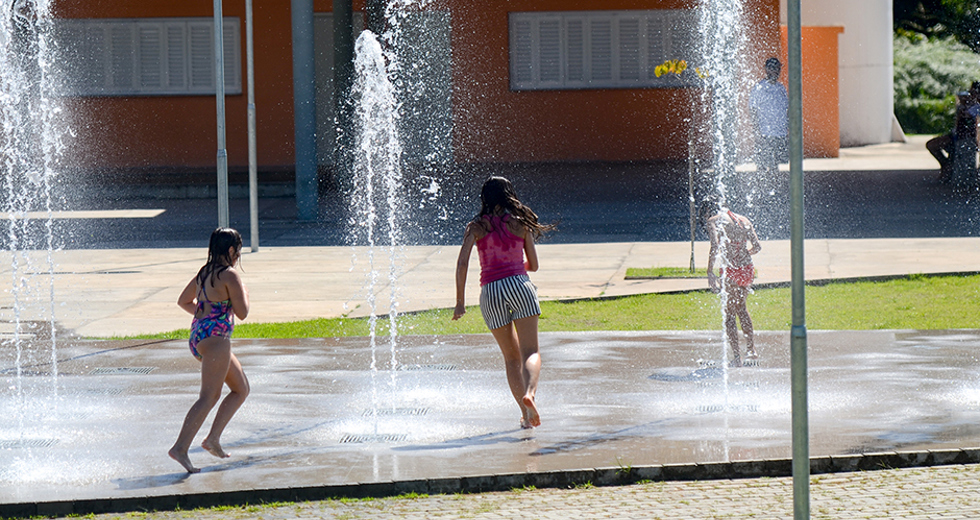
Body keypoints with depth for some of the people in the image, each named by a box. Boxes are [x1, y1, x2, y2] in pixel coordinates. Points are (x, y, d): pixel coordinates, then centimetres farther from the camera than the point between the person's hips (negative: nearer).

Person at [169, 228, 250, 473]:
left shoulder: (204, 273, 15)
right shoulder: (229, 275, -12)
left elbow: (183, 301, 25)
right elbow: (242, 312, -11)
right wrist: (244, 290, 6)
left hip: (198, 336, 10)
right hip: (215, 336, -10)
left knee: (241, 389, 17)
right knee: (208, 398, -13)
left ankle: (213, 438, 11)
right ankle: (180, 448, -22)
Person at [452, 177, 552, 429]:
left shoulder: (476, 227, 8)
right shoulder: (520, 223, 9)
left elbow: (462, 264, -2)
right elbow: (533, 265, 15)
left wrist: (460, 302, 2)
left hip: (490, 291, 1)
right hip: (518, 284, -1)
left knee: (511, 357, 13)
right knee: (530, 351, -6)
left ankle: (526, 414, 7)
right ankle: (529, 392, -35)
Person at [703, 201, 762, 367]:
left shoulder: (712, 221, -2)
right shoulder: (742, 220, 14)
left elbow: (715, 245, -19)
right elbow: (757, 246, 11)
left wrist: (710, 272, -15)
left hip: (730, 271, -6)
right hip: (748, 269, 6)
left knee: (729, 314, 7)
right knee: (741, 307, 27)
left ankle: (736, 357, 4)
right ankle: (751, 351, 30)